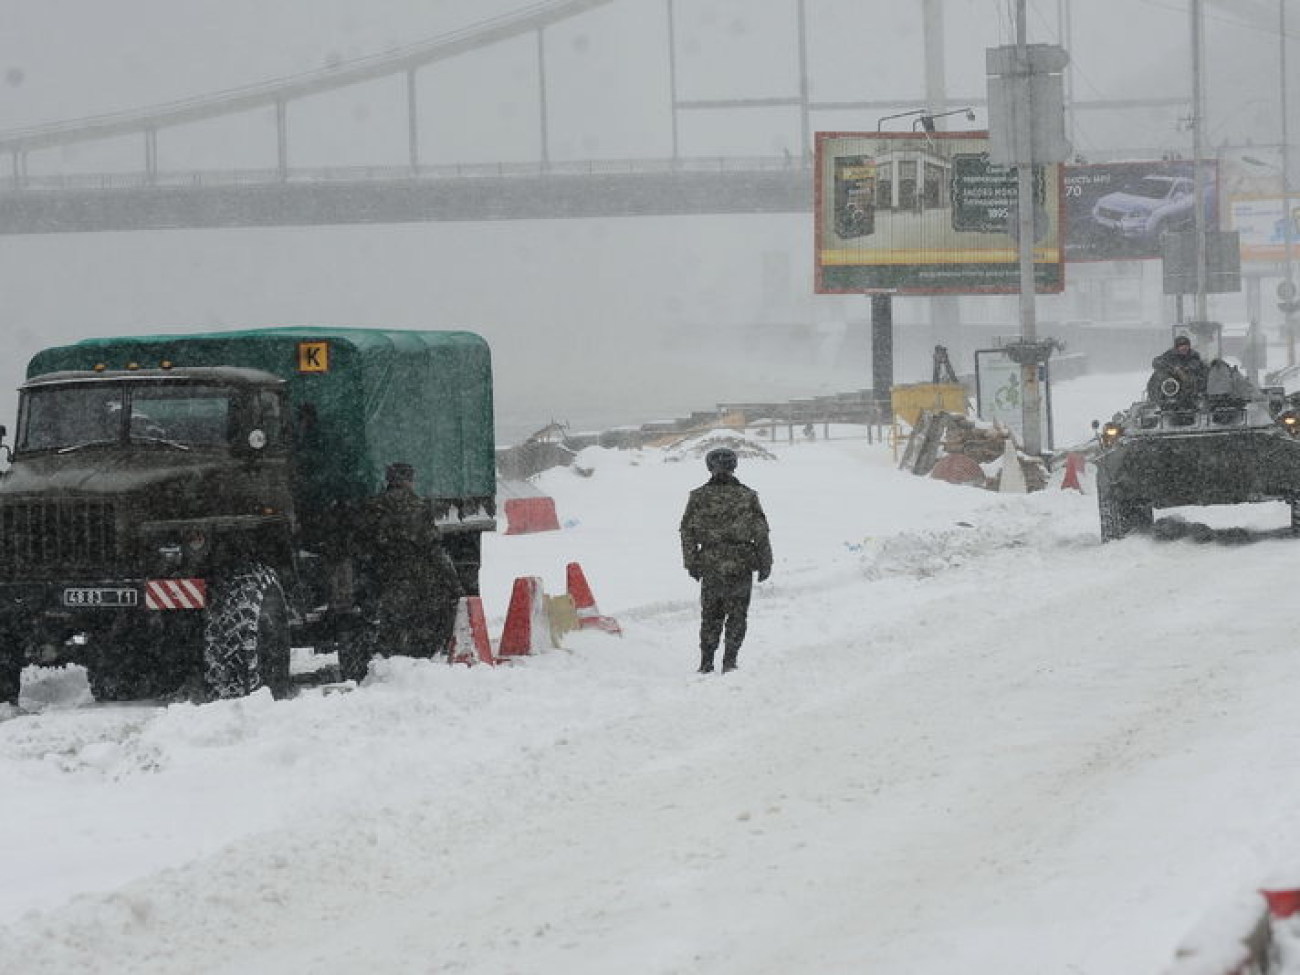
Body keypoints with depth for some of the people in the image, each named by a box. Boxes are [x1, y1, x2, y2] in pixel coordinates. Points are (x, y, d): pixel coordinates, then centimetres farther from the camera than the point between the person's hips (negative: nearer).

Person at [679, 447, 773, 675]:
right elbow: (761, 533, 0)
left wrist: (691, 563, 8)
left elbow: (688, 533, 1)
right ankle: (729, 660, 1)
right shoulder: (748, 497, -2)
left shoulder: (699, 497, 0)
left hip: (710, 567, 1)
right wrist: (765, 564, 8)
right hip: (741, 567, -1)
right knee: (737, 615, 8)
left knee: (710, 616, 12)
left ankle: (706, 663, 9)